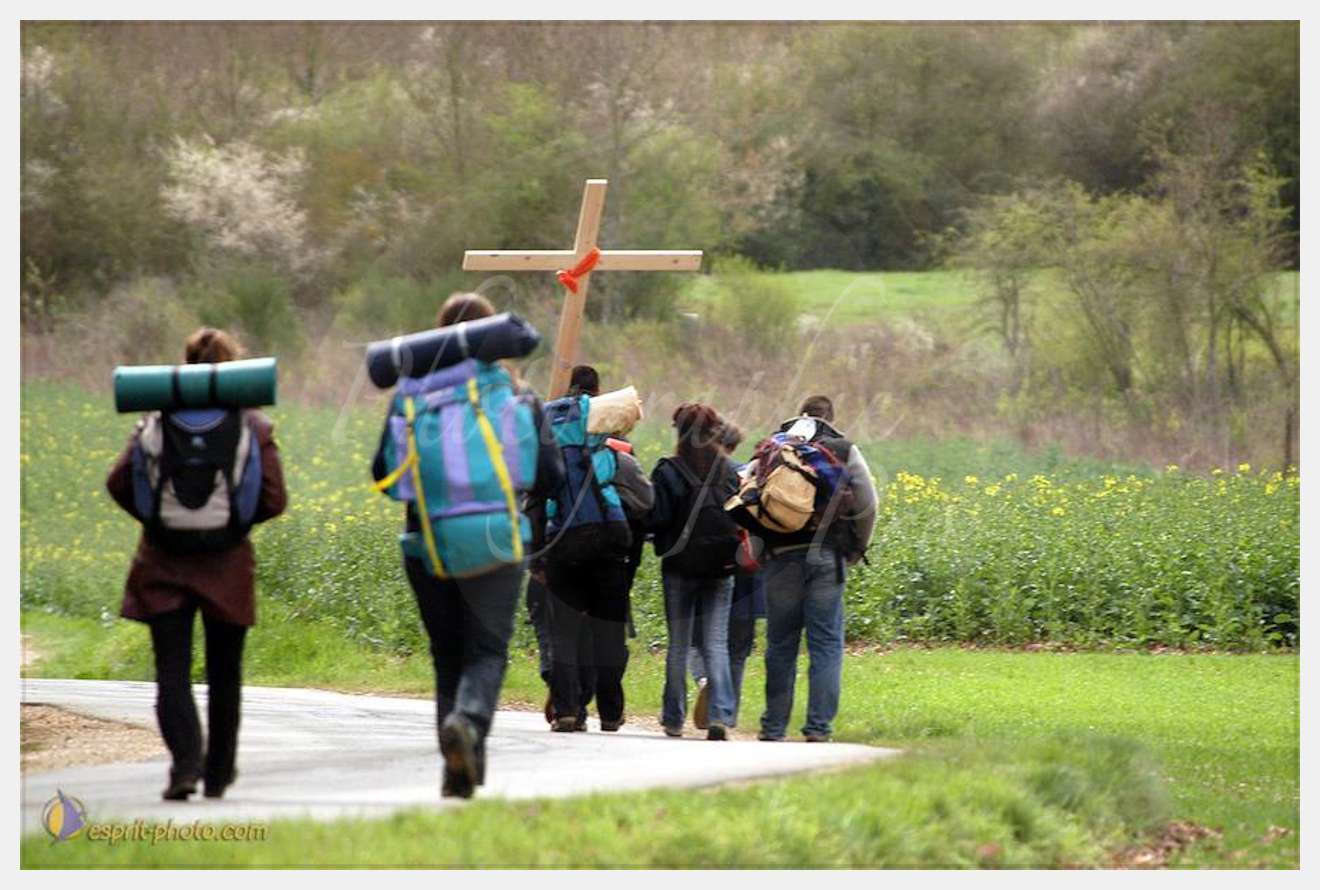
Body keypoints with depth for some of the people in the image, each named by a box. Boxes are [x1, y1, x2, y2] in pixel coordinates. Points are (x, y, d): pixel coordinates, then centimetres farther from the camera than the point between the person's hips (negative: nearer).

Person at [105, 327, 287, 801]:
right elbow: (274, 499, -7)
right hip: (226, 566, 0)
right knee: (224, 673, 15)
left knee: (172, 670, -2)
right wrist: (235, 519, 11)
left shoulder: (156, 420, -1)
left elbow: (118, 483, -6)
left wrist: (154, 516, 9)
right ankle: (218, 772, 25)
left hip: (163, 565, 0)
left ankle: (186, 762, -23)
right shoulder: (253, 427, -3)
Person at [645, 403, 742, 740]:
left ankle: (673, 719, 16)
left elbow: (655, 519, -13)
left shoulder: (669, 473, -10)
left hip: (680, 568, -2)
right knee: (717, 644, 2)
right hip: (721, 569, 2)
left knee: (678, 645, 9)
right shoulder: (729, 472, 0)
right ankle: (720, 715, -12)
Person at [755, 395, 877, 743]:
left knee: (780, 644, 7)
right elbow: (866, 504, 1)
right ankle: (819, 728, -3)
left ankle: (773, 727, 10)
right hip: (827, 557, -1)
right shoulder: (844, 451, 5)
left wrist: (758, 549, 12)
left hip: (782, 555, 1)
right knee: (826, 644, 1)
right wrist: (857, 549, 13)